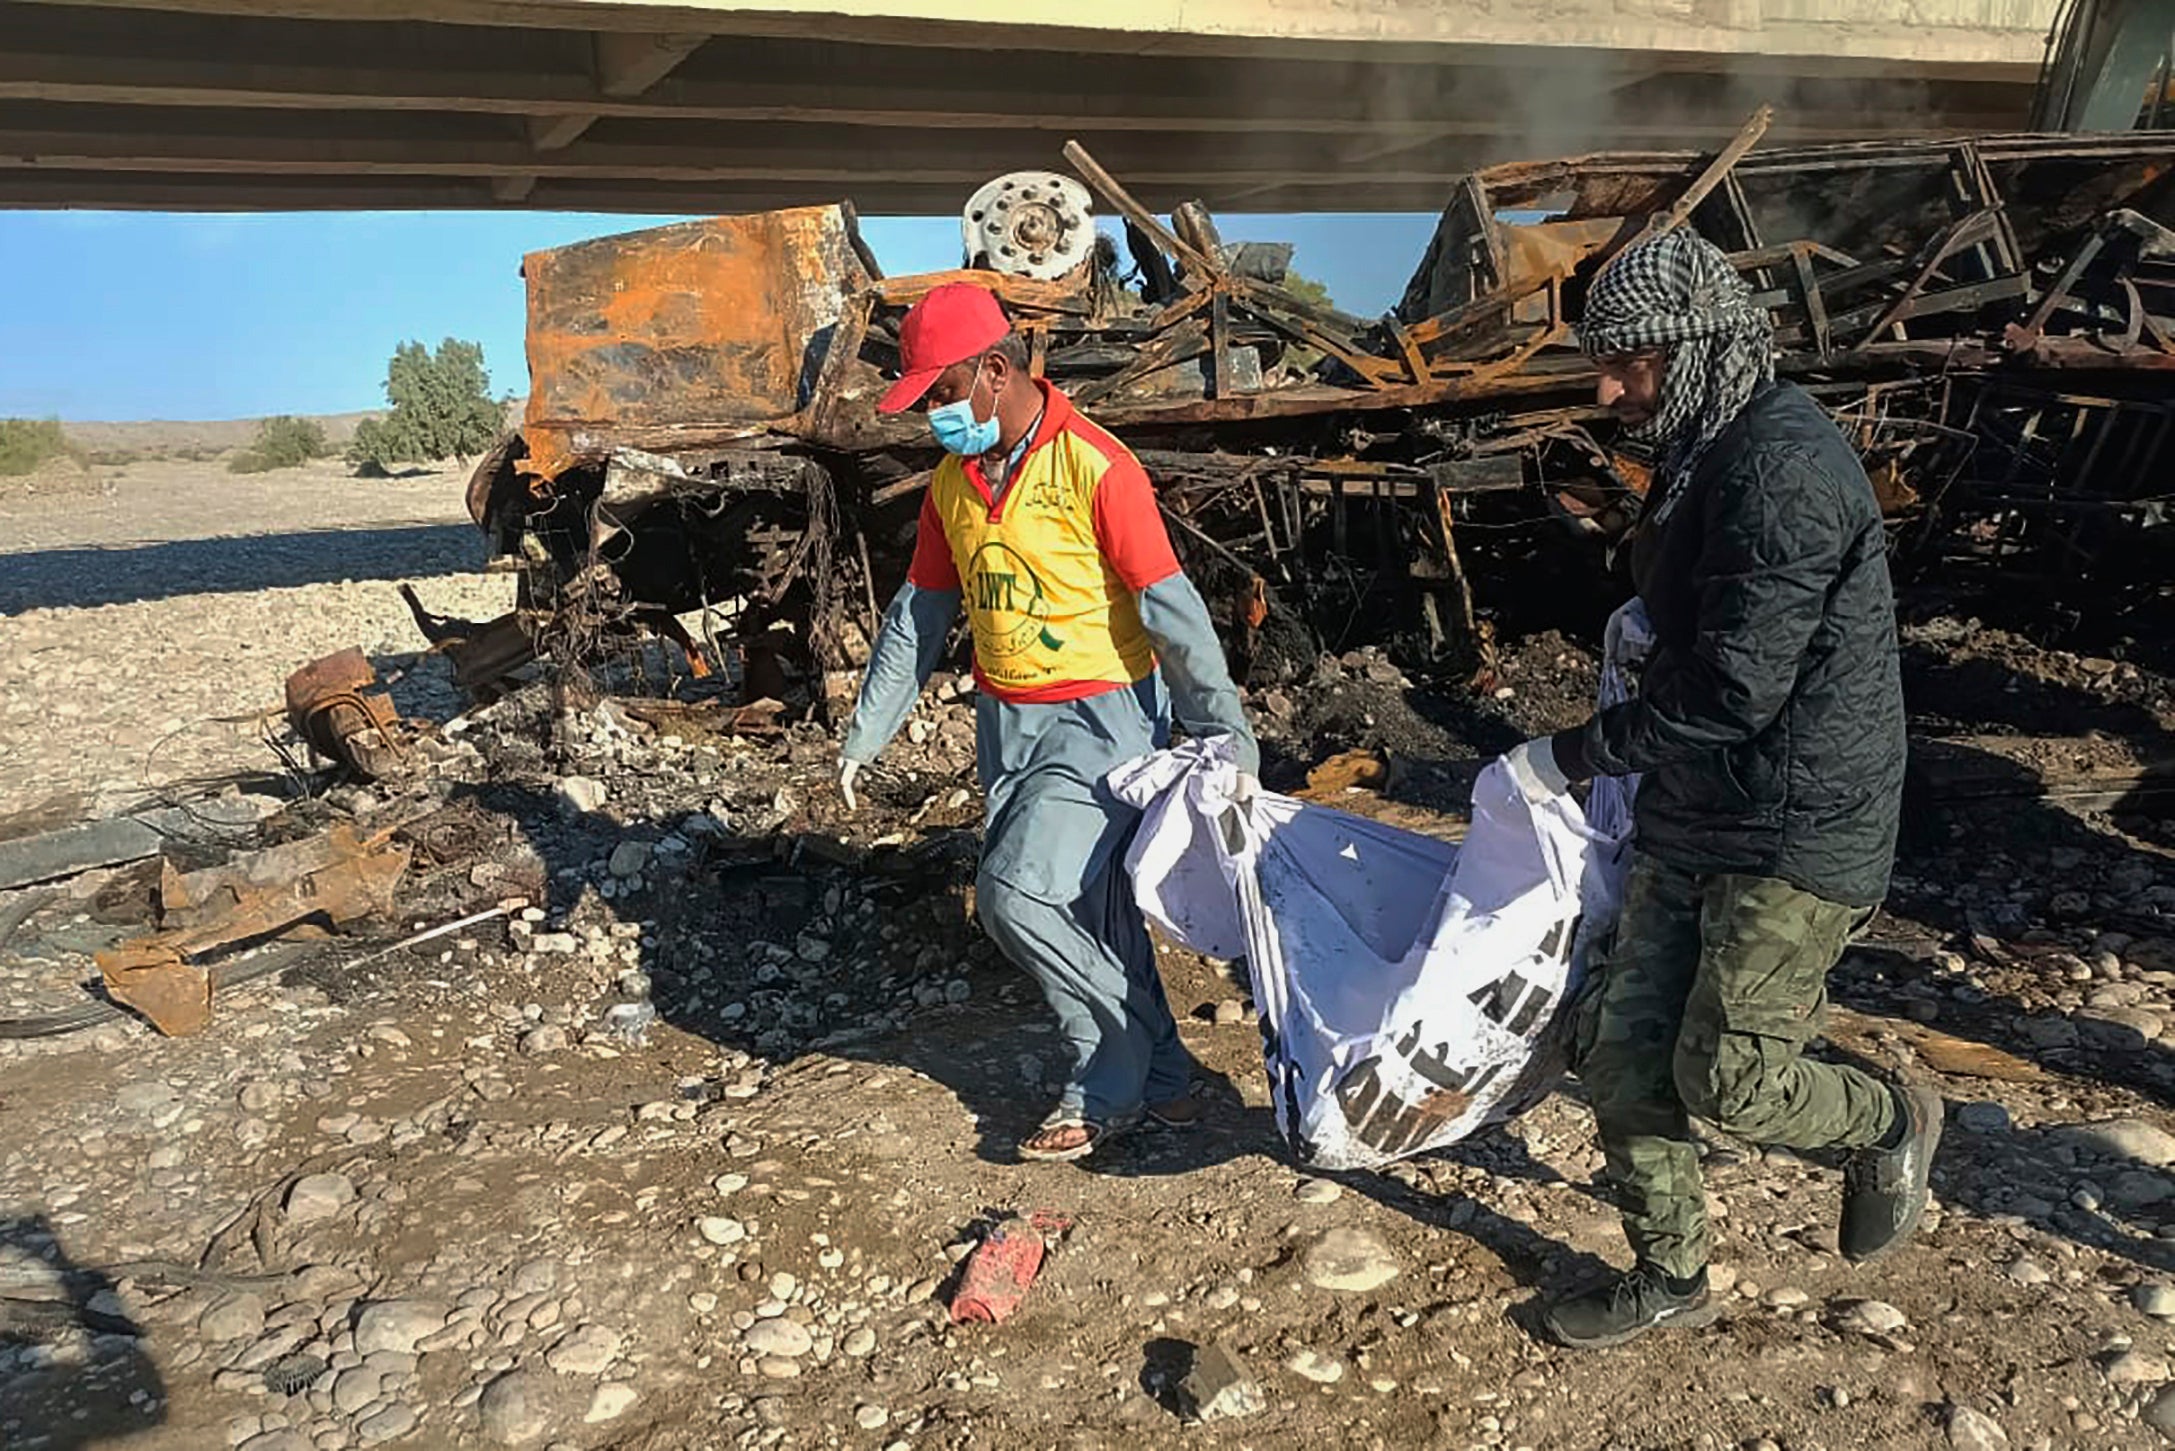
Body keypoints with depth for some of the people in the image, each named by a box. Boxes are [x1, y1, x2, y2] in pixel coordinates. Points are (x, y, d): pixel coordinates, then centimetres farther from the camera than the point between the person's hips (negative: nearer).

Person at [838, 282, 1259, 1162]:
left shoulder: (1094, 468, -15)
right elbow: (919, 616, 14)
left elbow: (1172, 611, -17)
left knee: (1017, 891, -17)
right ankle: (1159, 1081, 27)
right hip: (1006, 726, 7)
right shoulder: (952, 483, 6)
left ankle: (1112, 1083, 7)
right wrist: (865, 736, 15)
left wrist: (1227, 738, -17)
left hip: (1103, 718, -7)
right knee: (1086, 913, 10)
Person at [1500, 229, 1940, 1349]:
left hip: (1795, 836, -9)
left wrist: (1575, 755, -17)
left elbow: (1734, 689, -24)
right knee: (1622, 1050, 7)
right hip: (1691, 821, 9)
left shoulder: (1781, 467, -21)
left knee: (1723, 1077, -5)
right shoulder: (1705, 457, 11)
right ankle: (1668, 1280, 25)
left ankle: (1891, 1125, 27)